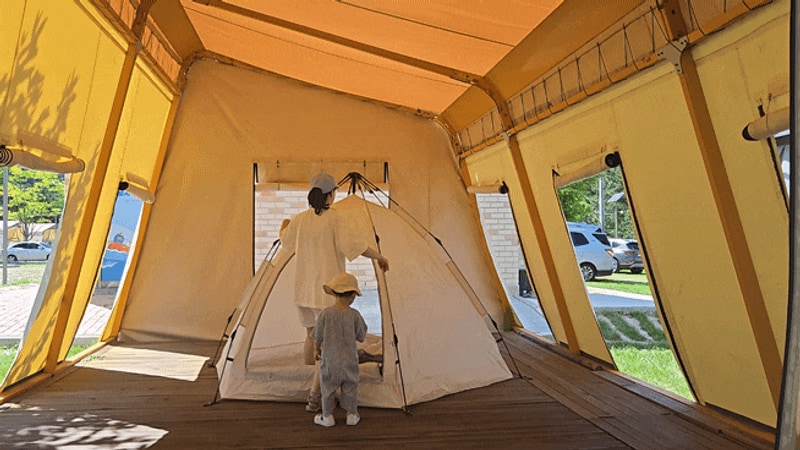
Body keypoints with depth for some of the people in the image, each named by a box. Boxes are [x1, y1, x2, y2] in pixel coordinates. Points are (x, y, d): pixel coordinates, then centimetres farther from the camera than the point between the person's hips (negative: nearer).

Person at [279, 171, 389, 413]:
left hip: (303, 290, 7)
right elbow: (357, 244, -22)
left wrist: (284, 225, 43)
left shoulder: (300, 219, 2)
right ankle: (315, 398, 6)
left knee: (312, 336, 21)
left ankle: (312, 389, 34)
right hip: (327, 291, -6)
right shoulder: (334, 219, -15)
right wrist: (380, 257, -4)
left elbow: (285, 240, 21)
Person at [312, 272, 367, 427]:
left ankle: (327, 416, 27)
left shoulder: (325, 313, -13)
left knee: (328, 387, 16)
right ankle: (352, 414, 28)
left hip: (329, 359, 0)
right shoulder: (354, 315, -13)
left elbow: (318, 337, -4)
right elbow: (361, 337, -3)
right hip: (349, 359, 1)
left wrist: (317, 349, 15)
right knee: (350, 387, 17)